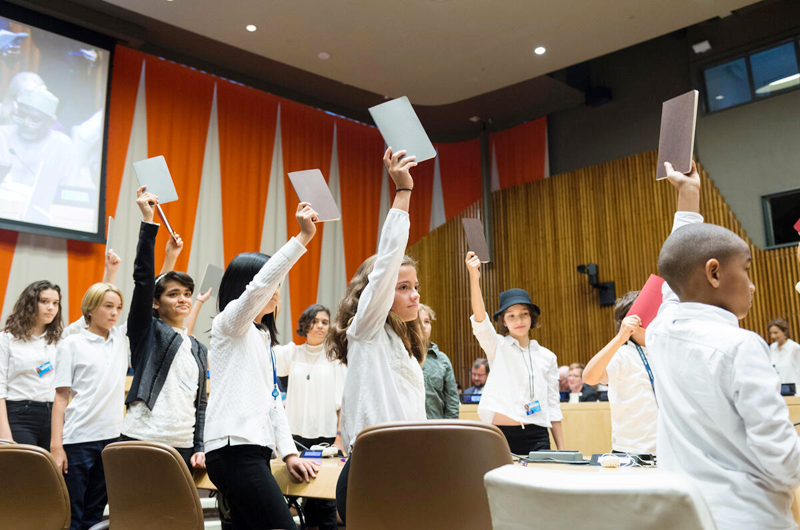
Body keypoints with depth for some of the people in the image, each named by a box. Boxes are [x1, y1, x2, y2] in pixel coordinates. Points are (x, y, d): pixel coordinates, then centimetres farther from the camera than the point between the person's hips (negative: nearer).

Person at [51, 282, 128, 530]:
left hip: (112, 436, 4)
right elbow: (61, 397, -4)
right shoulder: (72, 344, -1)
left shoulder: (122, 338, 9)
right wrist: (56, 446, -9)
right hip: (78, 439, -4)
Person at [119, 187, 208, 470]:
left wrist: (199, 447, 7)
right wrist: (148, 221, -15)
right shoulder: (147, 331, 2)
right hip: (142, 440, -5)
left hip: (183, 447, 5)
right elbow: (143, 277, -9)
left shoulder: (199, 349, 17)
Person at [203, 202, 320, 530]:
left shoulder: (263, 337, 23)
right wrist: (302, 237, -25)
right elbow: (259, 285, -22)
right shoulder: (230, 323, 0)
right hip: (234, 449, -9)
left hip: (254, 449, 9)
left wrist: (289, 452, 12)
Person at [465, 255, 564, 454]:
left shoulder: (547, 357, 11)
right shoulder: (497, 347, 4)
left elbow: (553, 404, 13)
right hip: (501, 434, -2)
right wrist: (474, 278, -30)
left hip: (536, 437, 2)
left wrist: (561, 449, 8)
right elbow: (480, 321, -15)